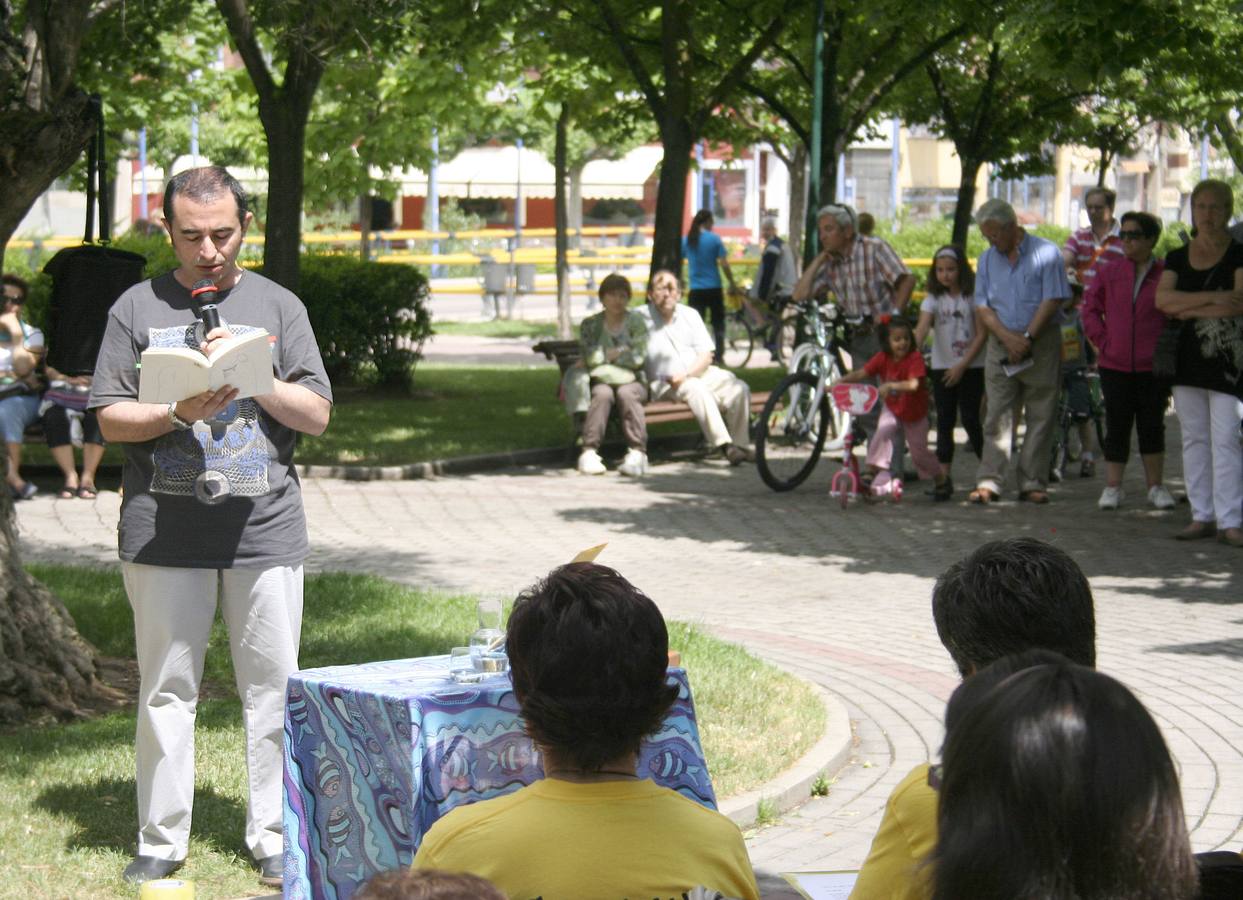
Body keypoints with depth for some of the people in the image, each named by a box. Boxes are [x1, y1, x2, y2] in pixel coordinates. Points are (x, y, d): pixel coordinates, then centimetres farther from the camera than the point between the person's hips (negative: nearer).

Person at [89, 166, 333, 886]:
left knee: (273, 685, 3)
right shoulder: (139, 308, 7)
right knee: (167, 688, 4)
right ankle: (162, 840, 13)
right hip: (164, 529, -1)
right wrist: (179, 413, -14)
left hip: (267, 527, 1)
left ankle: (274, 836, 13)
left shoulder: (279, 306, 9)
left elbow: (317, 414, 5)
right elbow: (110, 418, 4)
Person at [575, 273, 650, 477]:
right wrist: (621, 351, -7)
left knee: (626, 393, -33)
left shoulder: (636, 321, 4)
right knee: (602, 393, -32)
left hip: (632, 381, -1)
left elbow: (638, 357, -8)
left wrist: (606, 355, -5)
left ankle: (637, 452, -37)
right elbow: (590, 358, -7)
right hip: (602, 381, 1)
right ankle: (589, 451, -37)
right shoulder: (590, 324, 7)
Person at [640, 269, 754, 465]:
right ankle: (724, 444, -38)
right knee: (696, 389, -35)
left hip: (699, 373, 5)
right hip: (664, 383, -5)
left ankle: (740, 444, -12)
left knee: (739, 388, -19)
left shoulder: (690, 315, 13)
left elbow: (706, 355, 7)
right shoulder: (641, 317, 1)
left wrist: (686, 374, -14)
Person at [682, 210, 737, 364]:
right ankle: (718, 356, 8)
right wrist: (732, 284, 3)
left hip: (696, 290, 2)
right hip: (713, 288, -2)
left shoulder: (686, 240, 2)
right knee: (718, 323, 10)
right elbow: (724, 265, -7)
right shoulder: (714, 239, -6)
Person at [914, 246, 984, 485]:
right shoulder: (934, 299, 2)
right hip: (942, 368, 2)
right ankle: (944, 478, 1)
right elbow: (921, 329, -11)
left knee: (970, 419, -4)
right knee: (945, 422, 1)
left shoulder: (972, 296, -3)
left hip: (971, 367, -2)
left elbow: (982, 333, -5)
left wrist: (962, 365, -12)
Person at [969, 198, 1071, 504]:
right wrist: (1008, 337, -9)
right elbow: (982, 307, 7)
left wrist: (1027, 338, -14)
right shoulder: (987, 259, 11)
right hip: (1000, 345, 3)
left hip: (1041, 344, -3)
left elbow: (1052, 301, -9)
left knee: (1040, 416, -1)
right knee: (996, 415, -3)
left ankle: (1033, 483, 3)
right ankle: (989, 481, -4)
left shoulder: (1045, 252, -3)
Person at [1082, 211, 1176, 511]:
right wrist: (1102, 341, 0)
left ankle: (1156, 486, 16)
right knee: (1117, 427, 6)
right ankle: (1112, 487, 12)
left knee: (1152, 426, 7)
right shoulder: (1109, 272, 4)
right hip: (1114, 365, 1)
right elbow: (1090, 308, 10)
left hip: (1152, 366, -1)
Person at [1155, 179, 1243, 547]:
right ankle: (1202, 516, 12)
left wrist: (1190, 309, -10)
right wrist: (1212, 298, -14)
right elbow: (1163, 299, -6)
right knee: (1194, 438, 7)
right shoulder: (1177, 258, 11)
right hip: (1187, 355, 5)